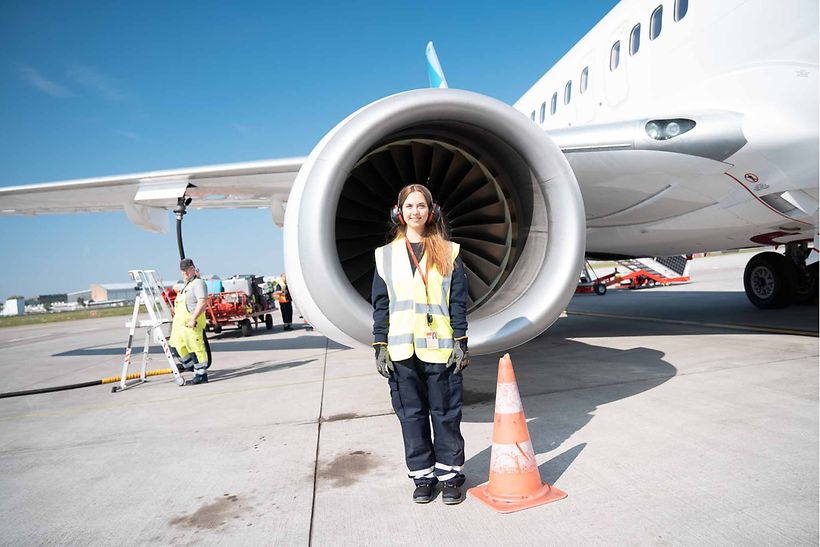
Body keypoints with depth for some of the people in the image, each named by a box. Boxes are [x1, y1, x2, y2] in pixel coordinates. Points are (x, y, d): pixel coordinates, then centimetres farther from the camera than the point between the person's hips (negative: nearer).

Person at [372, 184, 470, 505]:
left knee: (446, 414, 6)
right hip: (401, 350, 2)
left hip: (439, 347, -1)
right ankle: (422, 475, 24)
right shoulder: (386, 255, 8)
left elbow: (458, 302, 4)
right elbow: (380, 305, 7)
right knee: (411, 415, 9)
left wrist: (461, 343, -3)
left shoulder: (448, 253, 5)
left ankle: (450, 475, 22)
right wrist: (380, 347, 2)